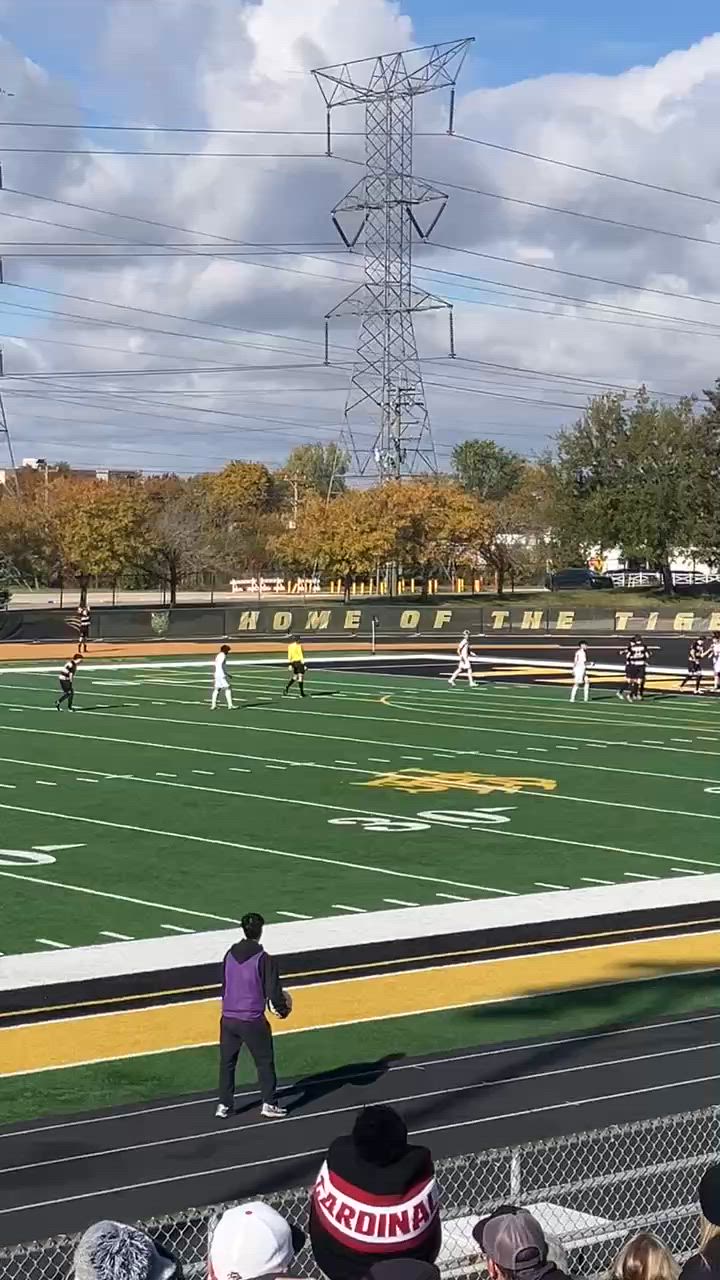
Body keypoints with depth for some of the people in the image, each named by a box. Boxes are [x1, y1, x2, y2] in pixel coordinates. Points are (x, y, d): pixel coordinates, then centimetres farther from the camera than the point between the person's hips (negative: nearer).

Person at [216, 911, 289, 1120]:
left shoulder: (230, 955, 2)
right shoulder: (264, 959, -14)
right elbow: (273, 991, -12)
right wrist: (282, 1009, 7)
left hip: (228, 1018, 5)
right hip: (252, 1020, -5)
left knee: (227, 1062, 15)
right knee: (265, 1062, 9)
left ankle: (223, 1105, 18)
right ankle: (269, 1104, 11)